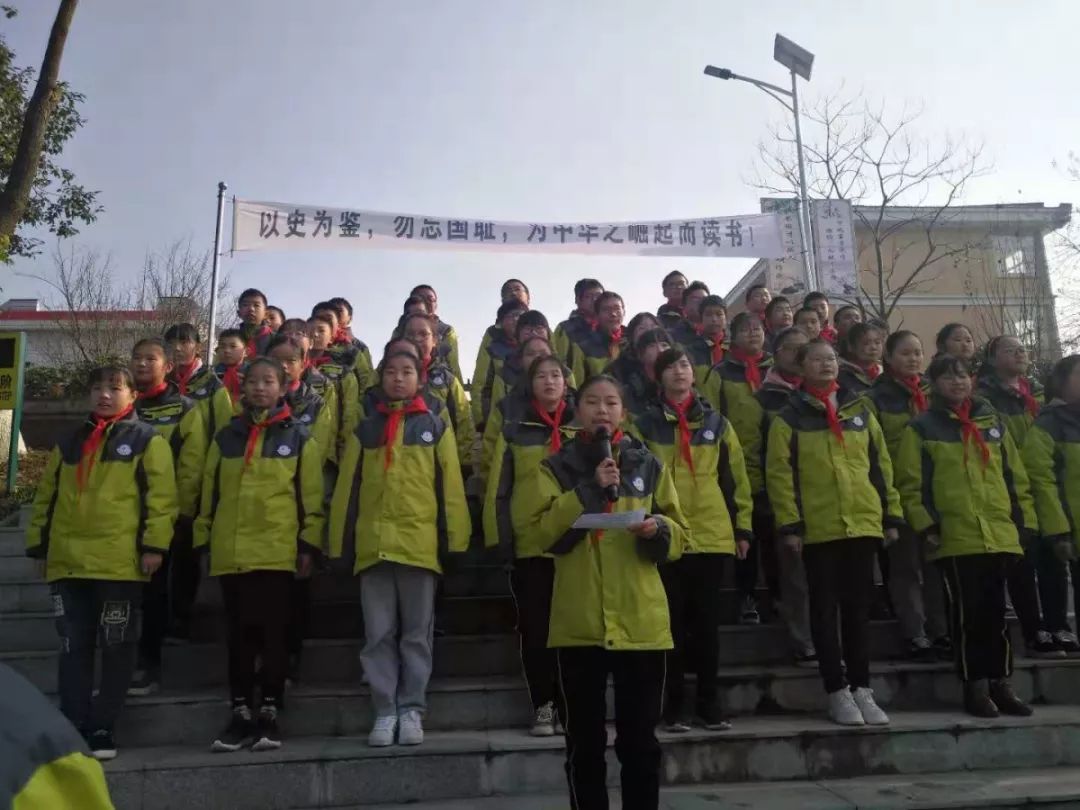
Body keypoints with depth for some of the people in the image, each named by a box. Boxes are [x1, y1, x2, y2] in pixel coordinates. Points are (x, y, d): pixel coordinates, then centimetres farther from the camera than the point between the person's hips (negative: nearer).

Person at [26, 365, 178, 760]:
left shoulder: (147, 440, 0)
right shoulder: (68, 443, 16)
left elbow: (162, 496, -7)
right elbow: (46, 496, 19)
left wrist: (154, 544, -14)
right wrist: (38, 543, 14)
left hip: (120, 562, -4)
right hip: (68, 562, 5)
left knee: (115, 647, 5)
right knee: (74, 648, 7)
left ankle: (102, 727, 16)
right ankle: (74, 727, 15)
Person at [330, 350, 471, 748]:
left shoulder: (436, 427, 7)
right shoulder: (364, 429, 12)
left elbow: (450, 486, 4)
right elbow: (347, 487, 11)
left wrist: (456, 539, -2)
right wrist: (339, 542, 5)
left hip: (420, 542, -1)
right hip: (373, 544, 2)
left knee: (416, 633, 5)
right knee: (379, 634, 5)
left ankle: (411, 710, 14)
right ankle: (385, 712, 13)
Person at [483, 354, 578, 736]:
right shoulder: (515, 429, 4)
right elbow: (499, 488, 2)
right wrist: (501, 539, -5)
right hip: (529, 543, -1)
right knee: (535, 628, 4)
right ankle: (543, 707, 15)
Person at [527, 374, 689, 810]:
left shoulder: (649, 465, 9)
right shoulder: (557, 467, 6)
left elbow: (679, 537, 7)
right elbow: (544, 531, -8)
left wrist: (658, 528, -14)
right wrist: (589, 488, -16)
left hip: (641, 620, 1)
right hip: (578, 621, -1)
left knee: (640, 739, 8)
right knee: (584, 739, 8)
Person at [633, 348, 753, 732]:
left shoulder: (717, 423, 10)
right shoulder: (646, 424, 3)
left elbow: (736, 477, 11)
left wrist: (743, 526, 7)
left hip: (713, 535, 2)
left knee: (707, 621, 8)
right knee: (673, 622, 3)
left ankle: (709, 701, 19)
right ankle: (675, 705, 13)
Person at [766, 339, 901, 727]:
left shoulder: (860, 411, 12)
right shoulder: (789, 418, 0)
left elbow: (880, 465, 14)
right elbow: (779, 474, -5)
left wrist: (891, 514, 9)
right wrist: (789, 523, -12)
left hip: (863, 524, 3)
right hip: (818, 529, -3)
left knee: (858, 608, 10)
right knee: (825, 610, 3)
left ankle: (862, 689, 19)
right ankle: (838, 692, 12)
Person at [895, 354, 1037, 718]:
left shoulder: (993, 422, 15)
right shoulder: (922, 427, 2)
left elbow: (1015, 476, 17)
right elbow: (910, 484, -2)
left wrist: (1025, 519, 10)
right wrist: (926, 525, -9)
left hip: (1001, 535, 4)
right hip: (955, 538, -4)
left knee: (996, 612, 10)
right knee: (968, 614, 0)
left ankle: (1000, 683, 19)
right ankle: (975, 686, 9)